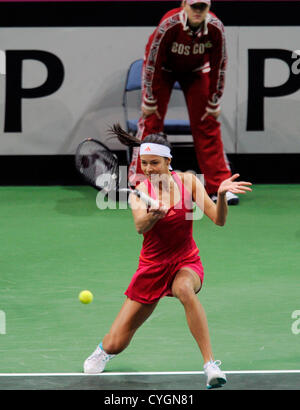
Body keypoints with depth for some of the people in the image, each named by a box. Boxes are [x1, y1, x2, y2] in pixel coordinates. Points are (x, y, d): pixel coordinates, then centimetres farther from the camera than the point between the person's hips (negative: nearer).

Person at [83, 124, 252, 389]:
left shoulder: (188, 182, -7)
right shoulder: (139, 191, -8)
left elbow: (218, 220, -13)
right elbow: (140, 226, -27)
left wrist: (221, 195, -33)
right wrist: (153, 216, -50)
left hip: (186, 263, -1)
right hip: (152, 266, 1)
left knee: (185, 289, -41)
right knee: (116, 344, 0)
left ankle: (211, 364, -38)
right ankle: (104, 350, 41)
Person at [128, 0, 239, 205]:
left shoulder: (216, 28, -26)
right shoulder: (169, 25, -34)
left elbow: (218, 66, -12)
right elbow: (153, 62, -23)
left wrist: (213, 103, -7)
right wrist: (150, 101, -18)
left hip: (196, 70, 2)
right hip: (164, 68, -2)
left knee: (208, 124, -4)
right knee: (151, 121, -10)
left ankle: (219, 187, 1)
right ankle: (138, 186, -5)